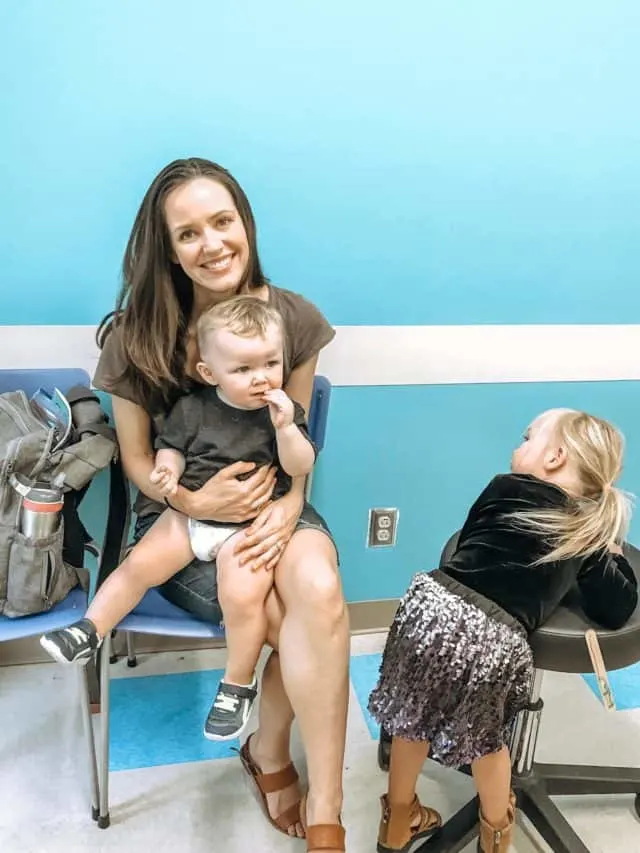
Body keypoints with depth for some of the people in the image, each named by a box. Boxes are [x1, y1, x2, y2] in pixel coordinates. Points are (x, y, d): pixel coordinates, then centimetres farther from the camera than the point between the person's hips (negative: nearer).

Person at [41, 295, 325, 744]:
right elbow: (172, 447, 8)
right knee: (139, 565, -4)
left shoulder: (285, 411, -7)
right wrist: (167, 470, -14)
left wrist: (285, 427, -26)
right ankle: (89, 630, 20)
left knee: (242, 595, -21)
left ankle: (238, 686, 0)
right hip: (190, 513, 3)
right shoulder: (192, 408, -3)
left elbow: (300, 468, -11)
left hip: (250, 525, -3)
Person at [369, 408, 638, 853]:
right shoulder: (591, 535, 14)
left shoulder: (506, 488, 13)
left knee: (414, 718, 25)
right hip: (494, 640, 0)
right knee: (486, 735, 27)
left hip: (435, 605, 1)